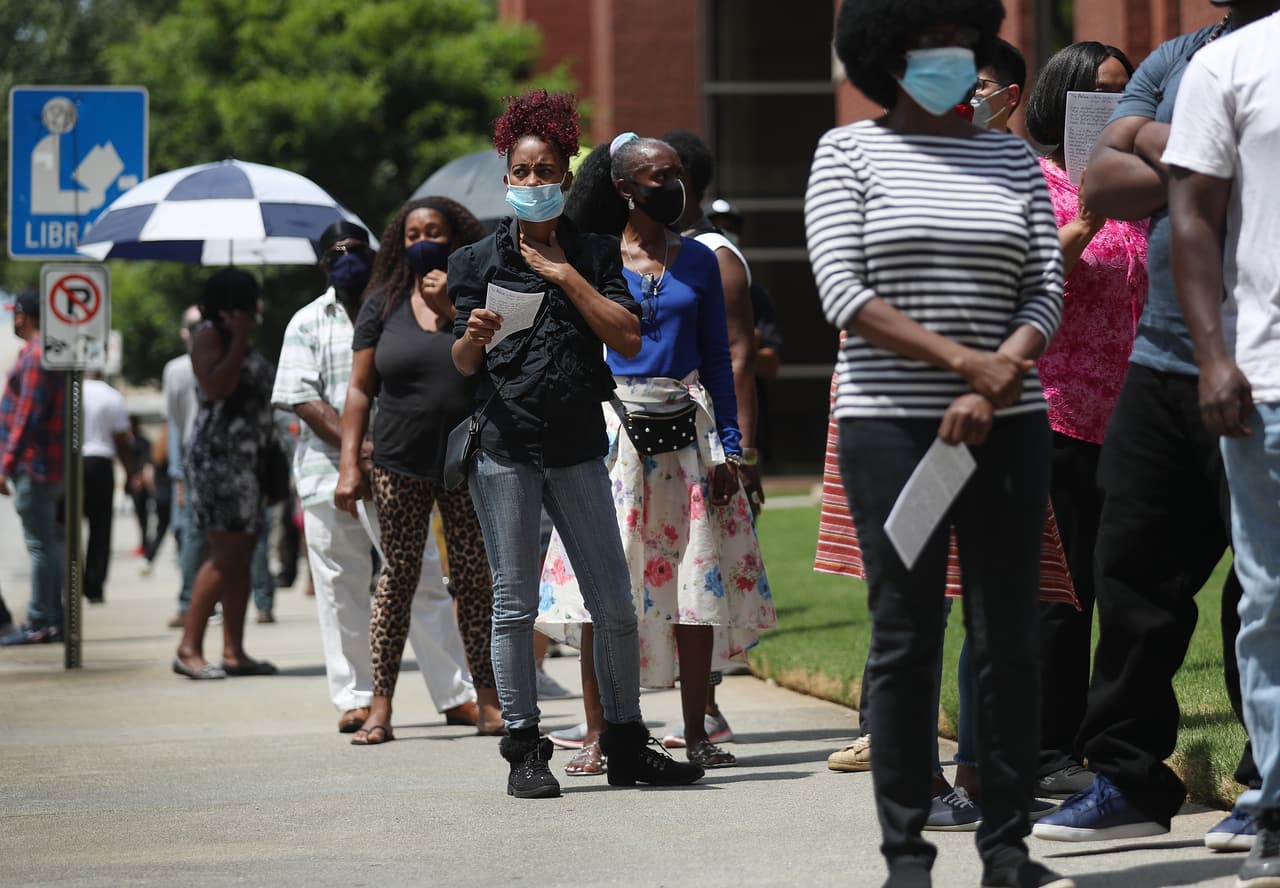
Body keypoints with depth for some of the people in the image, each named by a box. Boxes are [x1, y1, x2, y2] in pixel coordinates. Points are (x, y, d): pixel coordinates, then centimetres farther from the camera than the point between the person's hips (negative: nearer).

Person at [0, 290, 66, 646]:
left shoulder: (35, 355, -15)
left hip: (34, 464, -10)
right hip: (52, 464, 10)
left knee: (40, 544, -8)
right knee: (49, 543, 13)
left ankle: (39, 623, -8)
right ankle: (53, 620, 16)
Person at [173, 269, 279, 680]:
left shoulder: (238, 340, 22)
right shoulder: (208, 333, -6)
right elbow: (216, 387, -20)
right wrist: (239, 339, -17)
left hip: (248, 456, 10)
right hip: (219, 454, -10)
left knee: (242, 555, 6)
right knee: (226, 554, -15)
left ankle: (234, 651, 6)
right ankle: (189, 649, -15)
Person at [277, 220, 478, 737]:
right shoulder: (308, 324, 7)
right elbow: (304, 400, -2)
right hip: (330, 474, 0)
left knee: (424, 582, -1)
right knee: (341, 590, 1)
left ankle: (456, 694, 2)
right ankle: (355, 697, 8)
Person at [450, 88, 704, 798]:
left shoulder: (592, 254, 10)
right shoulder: (480, 260, 6)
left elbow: (628, 340, -2)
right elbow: (462, 364, 5)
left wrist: (564, 273, -5)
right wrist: (474, 336, -18)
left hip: (578, 446, 2)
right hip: (503, 447, -1)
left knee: (615, 606, 2)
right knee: (514, 605, 0)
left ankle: (626, 745, 13)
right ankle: (524, 750, 7)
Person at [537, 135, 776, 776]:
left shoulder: (697, 260, 10)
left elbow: (717, 356, 10)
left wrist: (728, 445, 2)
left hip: (688, 428, 3)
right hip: (615, 427, -3)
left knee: (699, 577, 1)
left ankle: (696, 731, 9)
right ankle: (596, 734, 0)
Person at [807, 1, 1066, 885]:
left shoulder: (1013, 158, 12)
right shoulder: (848, 152, 3)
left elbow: (1047, 292, 5)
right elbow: (844, 291, -7)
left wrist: (994, 388, -12)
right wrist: (964, 361, -15)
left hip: (1008, 428, 3)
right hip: (891, 424, -3)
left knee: (1012, 639, 2)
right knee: (905, 639, -3)